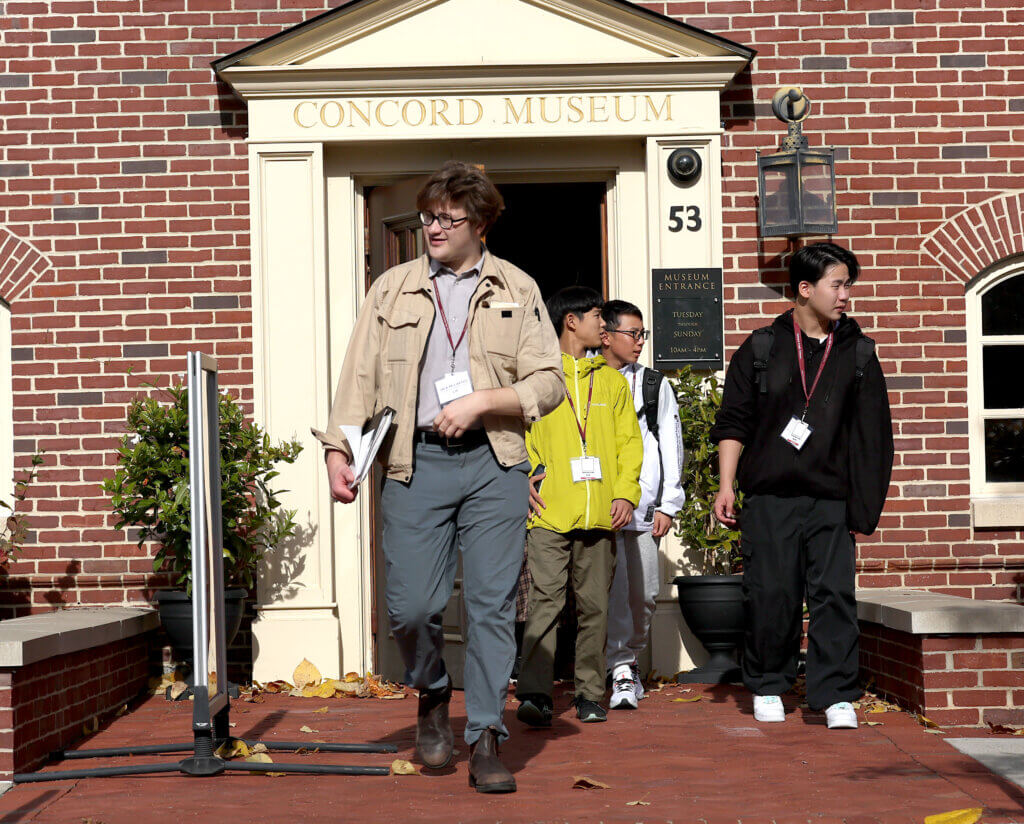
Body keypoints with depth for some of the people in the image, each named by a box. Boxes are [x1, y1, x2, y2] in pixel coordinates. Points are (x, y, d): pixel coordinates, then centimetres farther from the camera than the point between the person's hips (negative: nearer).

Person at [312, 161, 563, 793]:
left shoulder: (517, 290, 9)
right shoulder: (392, 289, 13)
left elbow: (548, 383, 3)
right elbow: (360, 377, 9)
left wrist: (480, 402, -10)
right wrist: (339, 448, -3)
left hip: (494, 463, -1)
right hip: (415, 463, 1)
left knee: (493, 604, -3)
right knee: (411, 606, -4)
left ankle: (487, 740, 6)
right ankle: (433, 695, 26)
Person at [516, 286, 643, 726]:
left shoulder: (611, 381, 18)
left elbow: (629, 441, 16)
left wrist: (625, 492, 3)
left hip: (599, 516, 4)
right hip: (549, 514, -4)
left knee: (594, 606, 6)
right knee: (545, 600, -12)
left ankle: (589, 694, 15)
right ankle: (535, 694, -14)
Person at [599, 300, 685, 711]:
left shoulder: (656, 385, 12)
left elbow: (670, 446, 10)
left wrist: (667, 504, 3)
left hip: (644, 507, 2)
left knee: (644, 592, 4)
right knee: (612, 589, -8)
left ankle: (631, 656, 24)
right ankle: (621, 670, -2)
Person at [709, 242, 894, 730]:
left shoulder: (858, 355, 11)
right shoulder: (760, 350, 7)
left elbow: (872, 436, 10)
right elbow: (733, 423, 8)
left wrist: (862, 505, 3)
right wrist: (727, 485, -2)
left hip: (830, 499, 1)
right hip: (768, 496, -1)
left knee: (834, 594, -6)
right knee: (770, 594, 1)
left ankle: (835, 695, -1)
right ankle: (767, 687, 18)